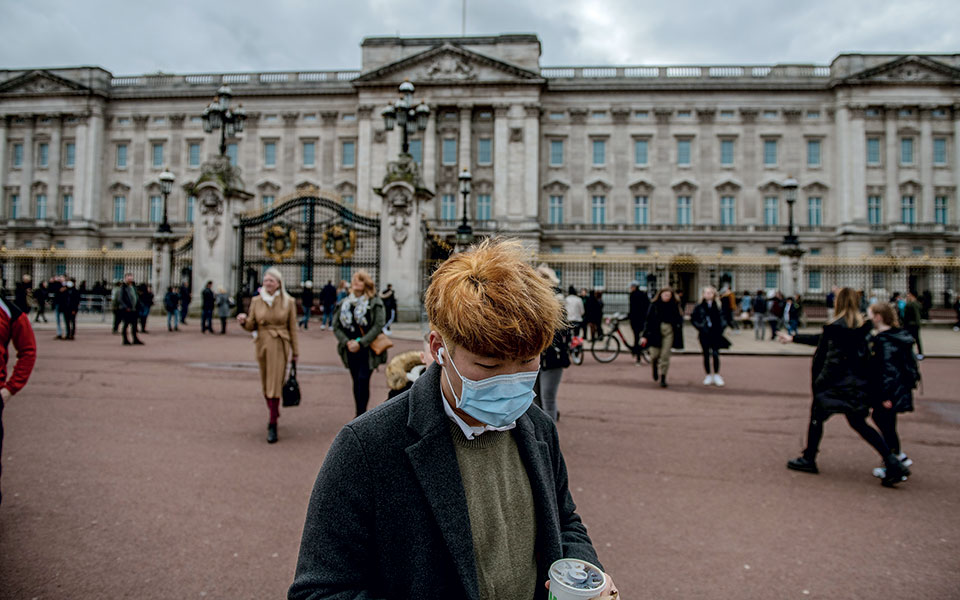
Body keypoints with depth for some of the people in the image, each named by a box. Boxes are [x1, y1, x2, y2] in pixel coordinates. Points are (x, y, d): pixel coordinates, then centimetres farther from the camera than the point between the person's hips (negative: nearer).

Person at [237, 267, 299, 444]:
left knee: (275, 384, -8)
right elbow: (252, 326, 8)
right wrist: (244, 321, -15)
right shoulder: (256, 301, 5)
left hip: (279, 346, -3)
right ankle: (274, 413, 34)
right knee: (265, 384, 12)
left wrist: (295, 351, 2)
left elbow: (292, 328, 1)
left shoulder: (288, 302, -1)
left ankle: (273, 425, -5)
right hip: (262, 345, 3)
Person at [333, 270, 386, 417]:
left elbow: (378, 325, -11)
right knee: (356, 381, 10)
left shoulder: (375, 303, -4)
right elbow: (336, 325, 7)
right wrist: (347, 342, -8)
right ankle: (360, 415, 20)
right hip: (350, 350, 4)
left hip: (368, 350, -4)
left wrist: (360, 343, -16)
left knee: (363, 380, -11)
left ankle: (361, 414, -5)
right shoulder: (344, 303, 8)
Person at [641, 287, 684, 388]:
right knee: (655, 354, 0)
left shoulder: (674, 305, 5)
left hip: (669, 331, 1)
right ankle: (655, 368, 35)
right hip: (656, 331, -1)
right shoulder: (654, 305, 1)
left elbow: (679, 319, 9)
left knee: (665, 355, -4)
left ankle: (663, 378, 4)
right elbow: (648, 320, -1)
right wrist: (645, 335, -6)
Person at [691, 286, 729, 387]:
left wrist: (722, 327, -2)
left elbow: (723, 317, 10)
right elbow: (693, 319, 3)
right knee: (706, 355, 7)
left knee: (715, 354, -7)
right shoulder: (699, 307, -1)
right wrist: (699, 327, -6)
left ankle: (716, 375, 5)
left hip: (716, 333, 0)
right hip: (704, 334, 0)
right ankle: (708, 376, 17)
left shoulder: (719, 305, 3)